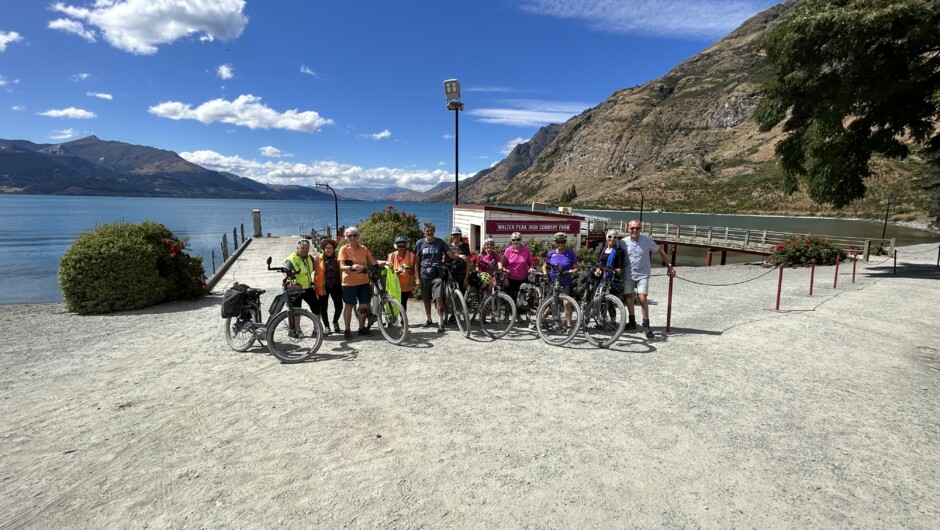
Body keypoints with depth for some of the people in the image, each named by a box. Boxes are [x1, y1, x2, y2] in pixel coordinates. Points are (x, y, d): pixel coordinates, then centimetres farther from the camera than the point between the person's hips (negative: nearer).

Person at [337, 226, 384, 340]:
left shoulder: (363, 248, 6)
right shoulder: (344, 249, -7)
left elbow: (373, 262, 2)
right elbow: (342, 266, -16)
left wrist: (385, 262, -15)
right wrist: (352, 267, -35)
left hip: (363, 281, 4)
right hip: (349, 282, -4)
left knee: (364, 305, 7)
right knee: (349, 305, 3)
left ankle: (362, 328, 22)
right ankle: (347, 330, 13)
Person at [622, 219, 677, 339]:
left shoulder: (647, 240, -8)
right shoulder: (624, 242, -4)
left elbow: (660, 251, 1)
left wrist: (669, 265, 1)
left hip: (643, 275, -2)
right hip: (628, 275, 3)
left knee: (643, 299, -12)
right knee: (629, 298, 10)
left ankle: (646, 326, -2)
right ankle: (632, 322, 25)